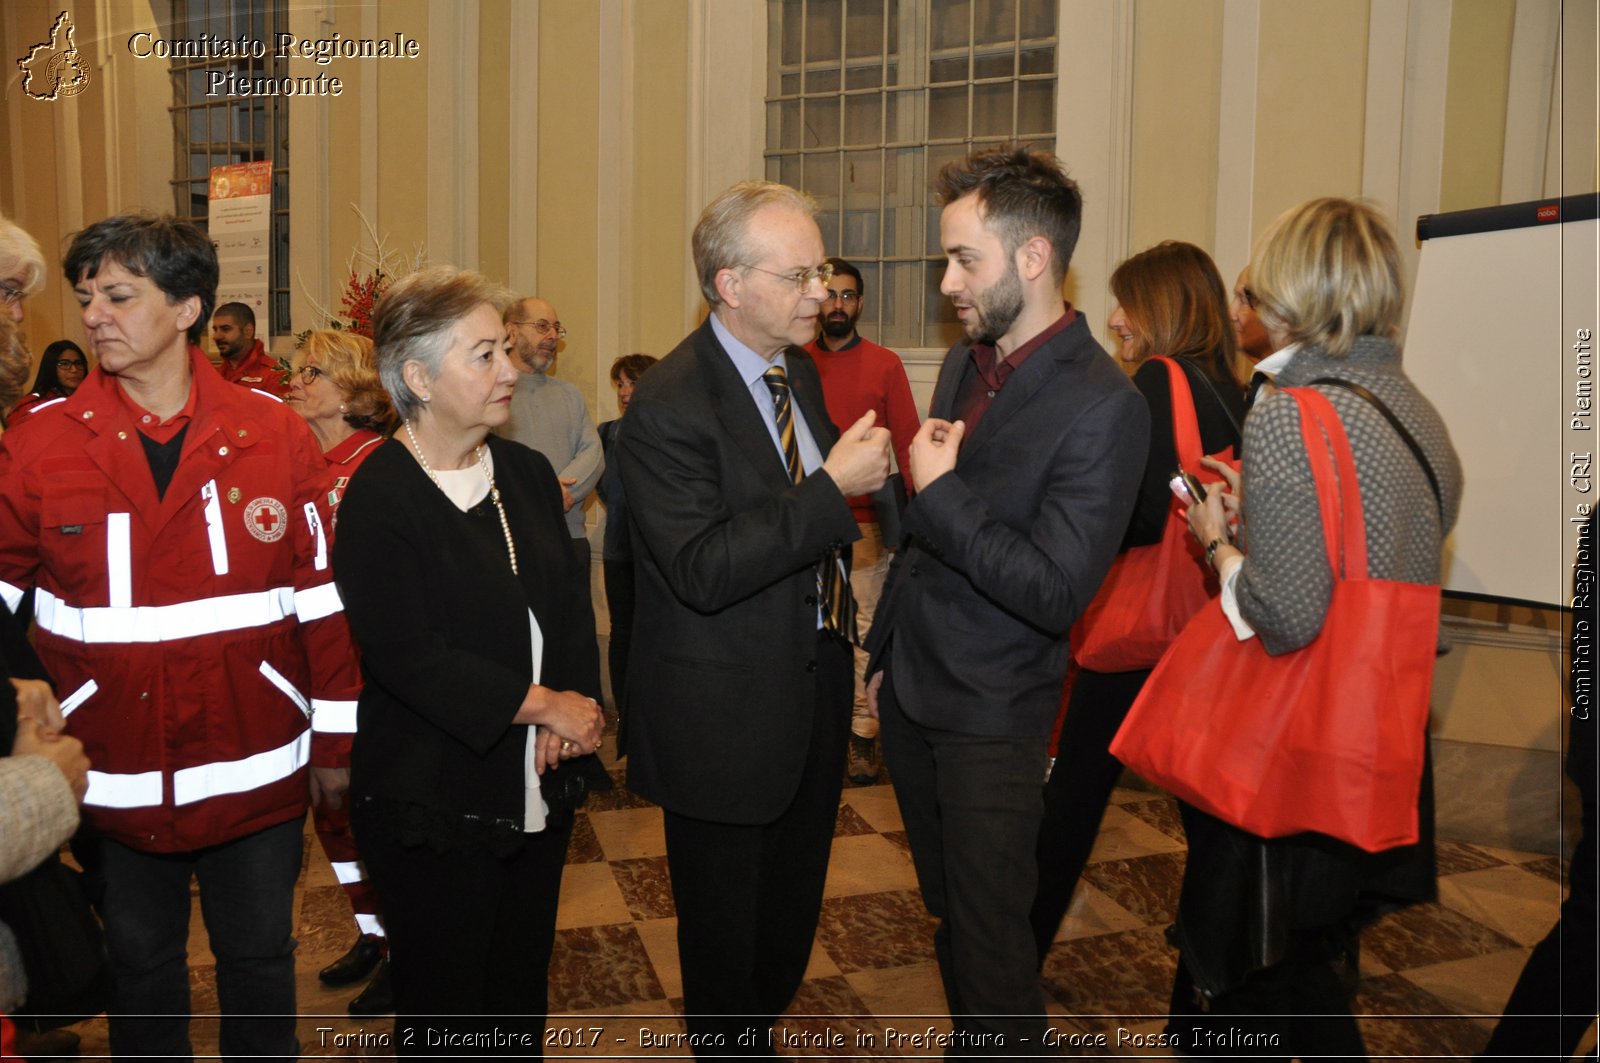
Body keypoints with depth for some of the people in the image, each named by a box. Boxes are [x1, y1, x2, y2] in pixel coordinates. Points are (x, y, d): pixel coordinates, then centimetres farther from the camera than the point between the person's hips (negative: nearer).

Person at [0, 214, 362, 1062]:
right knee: (140, 963, 20)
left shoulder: (275, 436, -6)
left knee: (260, 958, 18)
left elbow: (322, 596, -3)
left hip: (258, 768, 0)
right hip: (115, 778, 1)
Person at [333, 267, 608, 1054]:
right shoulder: (378, 500, -15)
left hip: (539, 787, 6)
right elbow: (409, 658, -21)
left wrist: (576, 701, -11)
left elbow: (571, 600, 5)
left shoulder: (527, 472, 5)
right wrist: (543, 705, -18)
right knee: (446, 1007, 13)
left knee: (522, 992, 21)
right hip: (435, 804, -6)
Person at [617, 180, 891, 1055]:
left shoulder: (798, 370, 5)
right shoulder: (667, 406, -22)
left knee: (792, 912, 26)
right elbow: (702, 570, -30)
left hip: (814, 685, 8)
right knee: (725, 930, 15)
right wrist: (832, 489, -30)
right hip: (726, 714, -8)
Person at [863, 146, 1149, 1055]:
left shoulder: (1103, 406, -20)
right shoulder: (966, 363, 4)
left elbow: (1056, 590, -24)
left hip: (992, 716, -7)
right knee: (947, 910, 23)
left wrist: (939, 492, -21)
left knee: (990, 934, 8)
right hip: (910, 689, 7)